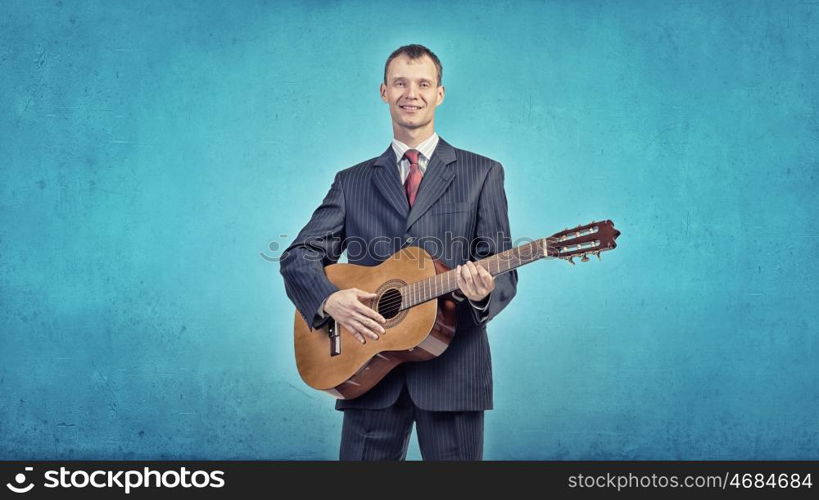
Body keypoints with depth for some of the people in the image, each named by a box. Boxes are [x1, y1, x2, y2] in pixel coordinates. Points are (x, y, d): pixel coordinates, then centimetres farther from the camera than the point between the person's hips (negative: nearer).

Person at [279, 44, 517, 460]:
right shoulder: (352, 181, 12)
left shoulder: (482, 174, 7)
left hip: (452, 366, -1)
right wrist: (328, 299, -15)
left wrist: (484, 291, -21)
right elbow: (299, 255, 5)